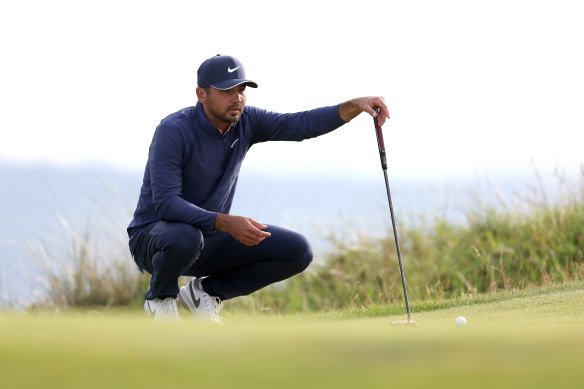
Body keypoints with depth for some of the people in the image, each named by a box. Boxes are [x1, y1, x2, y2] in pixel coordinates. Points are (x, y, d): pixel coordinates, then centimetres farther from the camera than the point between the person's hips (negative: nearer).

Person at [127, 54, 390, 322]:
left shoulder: (245, 122, -3)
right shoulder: (173, 131, -23)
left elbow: (302, 124, -13)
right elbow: (165, 203, -32)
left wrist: (356, 105, -29)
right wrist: (227, 223, -43)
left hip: (211, 235, 6)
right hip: (154, 237, -6)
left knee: (297, 251, -8)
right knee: (184, 238, -43)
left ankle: (206, 292, 6)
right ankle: (161, 299, -8)